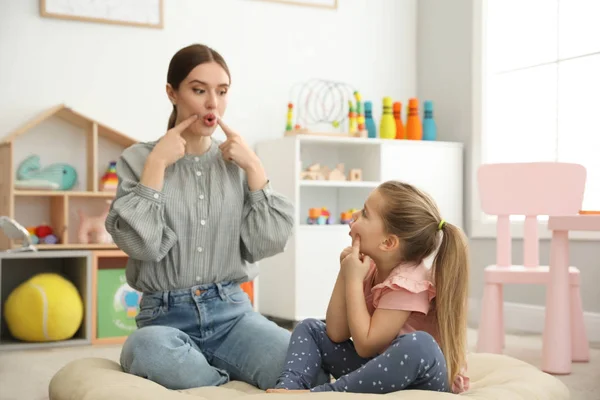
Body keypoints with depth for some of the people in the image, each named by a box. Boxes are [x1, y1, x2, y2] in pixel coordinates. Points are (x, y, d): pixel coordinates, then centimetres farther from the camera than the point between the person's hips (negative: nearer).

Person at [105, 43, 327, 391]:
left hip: (232, 312, 2)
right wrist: (157, 163, -11)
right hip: (167, 317, -1)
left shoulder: (237, 161, 9)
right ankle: (237, 384, -12)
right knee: (147, 348, -38)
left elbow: (269, 243, 0)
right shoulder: (139, 158, 2)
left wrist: (254, 168, -4)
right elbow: (139, 243, -12)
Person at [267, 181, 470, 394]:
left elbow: (366, 346, -25)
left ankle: (315, 394, -35)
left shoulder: (408, 282, -23)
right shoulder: (370, 269, 1)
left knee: (418, 345, -42)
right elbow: (336, 334, -2)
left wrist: (353, 280, -21)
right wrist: (345, 274, -11)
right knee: (309, 329, 7)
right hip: (384, 372, 8)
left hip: (426, 379, -8)